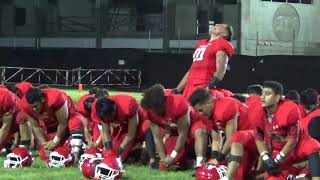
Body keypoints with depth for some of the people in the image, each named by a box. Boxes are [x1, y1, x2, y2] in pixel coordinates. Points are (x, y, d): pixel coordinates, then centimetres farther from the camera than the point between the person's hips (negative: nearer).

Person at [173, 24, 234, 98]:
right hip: (189, 89, 8)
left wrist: (208, 87, -27)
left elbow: (220, 72, -12)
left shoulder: (222, 45, 0)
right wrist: (177, 90, 21)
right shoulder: (201, 44, 25)